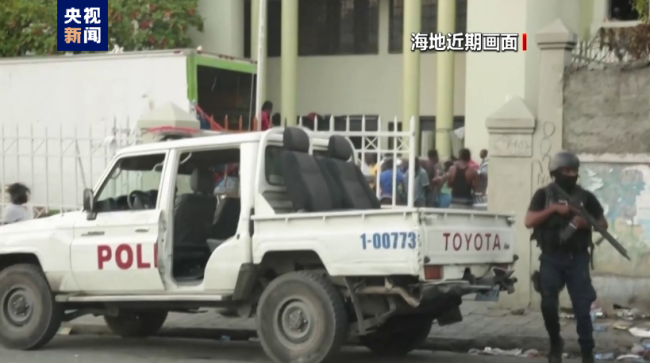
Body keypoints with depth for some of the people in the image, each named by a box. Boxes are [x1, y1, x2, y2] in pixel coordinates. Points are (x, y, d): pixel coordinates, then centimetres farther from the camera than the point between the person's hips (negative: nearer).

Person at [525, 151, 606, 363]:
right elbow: (528, 222, -6)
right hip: (551, 258, 0)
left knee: (582, 307, -5)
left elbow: (604, 224, 9)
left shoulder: (585, 197, 7)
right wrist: (554, 208, -15)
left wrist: (585, 222, -11)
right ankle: (555, 344, 16)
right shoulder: (543, 195, 5)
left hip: (577, 258, 0)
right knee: (548, 304, -7)